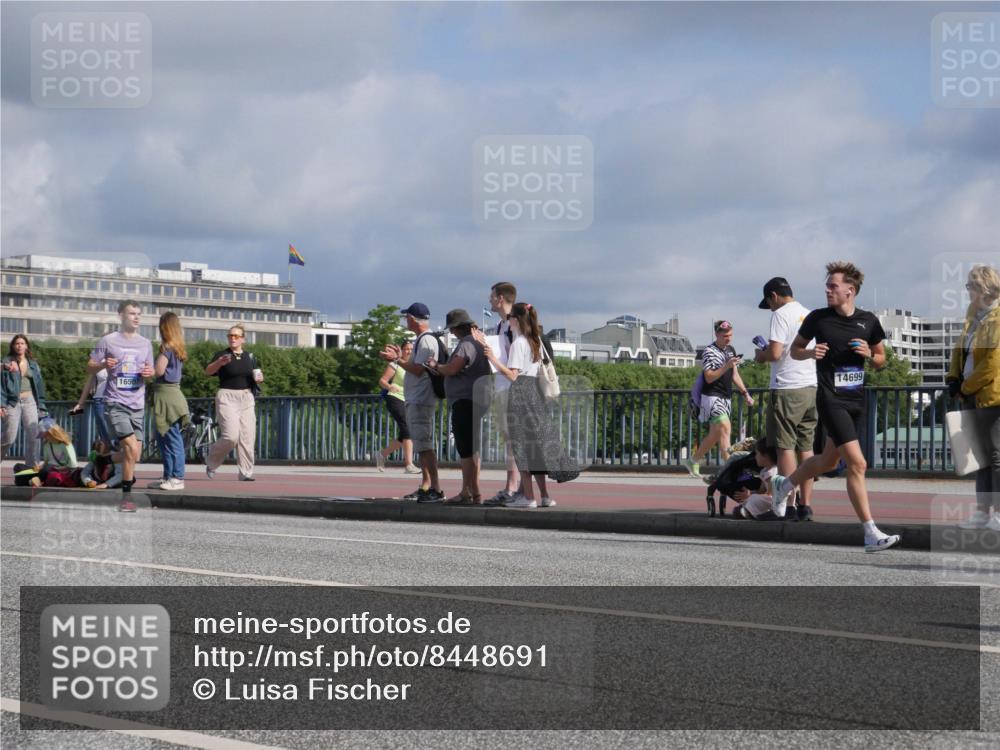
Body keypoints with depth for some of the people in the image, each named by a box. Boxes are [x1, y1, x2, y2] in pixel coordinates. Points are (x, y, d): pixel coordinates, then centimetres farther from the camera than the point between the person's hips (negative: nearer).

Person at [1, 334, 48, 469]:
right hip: (13, 401, -3)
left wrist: (41, 406, 11)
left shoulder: (33, 364, 13)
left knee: (33, 435, -5)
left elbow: (39, 385, 16)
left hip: (29, 401, 3)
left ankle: (32, 466, 1)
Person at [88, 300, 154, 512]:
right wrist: (103, 364, -17)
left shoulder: (145, 344, 12)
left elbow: (151, 371, 20)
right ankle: (127, 495, -9)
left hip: (137, 405, 5)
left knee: (135, 455, 5)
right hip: (116, 403, -5)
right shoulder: (108, 341, -1)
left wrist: (150, 373, -3)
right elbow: (89, 367, 4)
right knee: (131, 447, -18)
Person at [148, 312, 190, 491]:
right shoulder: (178, 348, 15)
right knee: (162, 438, 15)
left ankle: (177, 478, -6)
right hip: (172, 392, 9)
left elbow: (159, 370, -16)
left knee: (172, 438, -7)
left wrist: (148, 366, 2)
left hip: (166, 394, -9)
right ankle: (168, 476, 18)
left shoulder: (167, 347, -11)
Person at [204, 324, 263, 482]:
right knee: (231, 436, -16)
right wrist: (220, 362, -36)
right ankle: (211, 462, 9)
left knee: (247, 438, -1)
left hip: (246, 398, 5)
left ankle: (246, 473, 3)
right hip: (227, 398, -5)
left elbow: (256, 377, 21)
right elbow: (208, 372, -16)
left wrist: (259, 379, -3)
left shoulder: (250, 357, 13)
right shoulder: (222, 355, -1)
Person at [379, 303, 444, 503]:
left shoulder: (426, 340, -13)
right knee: (422, 446, 13)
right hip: (415, 401, 11)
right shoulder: (421, 340, 19)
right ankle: (425, 487, 18)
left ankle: (436, 489, -16)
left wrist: (396, 360, -15)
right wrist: (400, 357, 18)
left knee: (425, 445, -14)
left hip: (421, 401, -11)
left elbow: (418, 370, -20)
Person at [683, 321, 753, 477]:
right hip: (712, 396, -8)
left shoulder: (731, 350, 14)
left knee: (715, 435, 12)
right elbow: (709, 378, -17)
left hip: (726, 398, 8)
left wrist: (745, 393, 14)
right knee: (725, 427, -21)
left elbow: (734, 375, 21)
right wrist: (727, 366, -27)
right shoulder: (709, 351, -10)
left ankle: (693, 462, 26)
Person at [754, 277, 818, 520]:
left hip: (787, 390, -7)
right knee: (806, 448, 9)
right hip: (812, 388, 7)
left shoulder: (781, 315, -8)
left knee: (785, 447, -3)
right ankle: (805, 506, 9)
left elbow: (775, 353, -17)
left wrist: (760, 356, 4)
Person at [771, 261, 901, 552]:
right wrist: (810, 353, -11)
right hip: (831, 400, -5)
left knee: (828, 460, 18)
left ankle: (785, 484, 46)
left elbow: (881, 361, 14)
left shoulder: (868, 321, 5)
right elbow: (795, 349, 10)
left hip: (857, 400, 5)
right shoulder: (818, 318, -2)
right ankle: (871, 534, -14)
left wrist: (869, 354, -8)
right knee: (857, 463, -15)